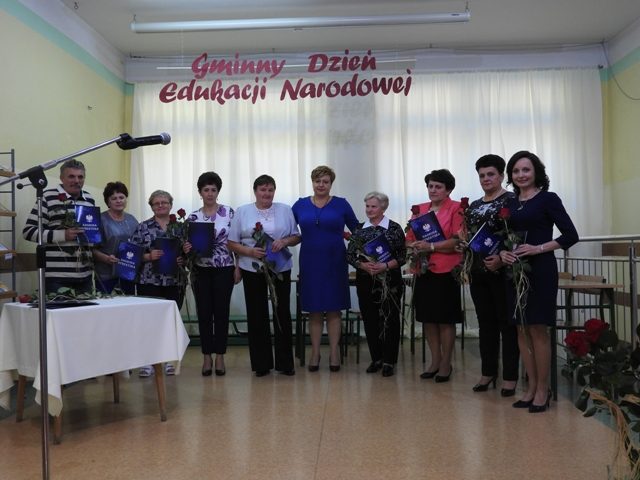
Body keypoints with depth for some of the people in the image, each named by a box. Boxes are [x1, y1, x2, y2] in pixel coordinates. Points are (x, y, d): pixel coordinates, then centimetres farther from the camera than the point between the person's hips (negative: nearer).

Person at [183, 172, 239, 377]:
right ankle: (207, 357, 15)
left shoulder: (229, 212, -1)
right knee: (204, 314, 4)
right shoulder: (193, 218, 4)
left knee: (221, 312, 3)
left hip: (224, 269, -1)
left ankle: (220, 357, 13)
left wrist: (238, 267, -4)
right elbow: (189, 244, 7)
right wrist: (186, 249, -17)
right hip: (201, 270, 2)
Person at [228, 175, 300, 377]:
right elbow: (232, 243, 2)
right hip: (252, 270, 0)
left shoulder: (285, 210, 6)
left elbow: (296, 237, 7)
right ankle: (261, 364, 14)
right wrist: (250, 251, -15)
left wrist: (284, 241, -14)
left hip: (280, 269, 1)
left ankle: (285, 363, 14)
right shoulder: (242, 212, 3)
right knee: (257, 315, 4)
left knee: (282, 313, 4)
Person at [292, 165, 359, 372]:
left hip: (334, 263, -1)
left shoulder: (341, 204, 2)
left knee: (333, 308, 4)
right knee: (314, 310, 6)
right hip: (310, 262, 1)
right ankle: (315, 353, 16)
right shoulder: (300, 205, 6)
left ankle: (334, 353, 13)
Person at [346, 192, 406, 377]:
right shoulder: (360, 229, 7)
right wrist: (363, 265, -14)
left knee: (390, 319, 0)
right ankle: (376, 358, 20)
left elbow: (402, 256, -5)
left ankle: (389, 361, 10)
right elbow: (350, 254, 4)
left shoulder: (394, 228, -2)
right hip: (365, 281, 3)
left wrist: (385, 266, -19)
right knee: (370, 319, 7)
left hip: (389, 280, -3)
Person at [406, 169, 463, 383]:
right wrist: (414, 248, -8)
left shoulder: (456, 209, -4)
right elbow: (409, 238, 14)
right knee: (428, 318, 10)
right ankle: (435, 361, 24)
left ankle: (446, 364, 15)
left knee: (445, 319, 2)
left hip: (446, 271, -5)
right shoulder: (419, 209, 12)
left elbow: (458, 240, -13)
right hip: (424, 270, 5)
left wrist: (431, 246, -20)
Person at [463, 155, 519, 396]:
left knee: (507, 323, 1)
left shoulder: (510, 201, -5)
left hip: (502, 271, -6)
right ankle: (488, 372, 21)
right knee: (486, 323, 12)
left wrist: (502, 258, -24)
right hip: (479, 272, 6)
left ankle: (510, 377, 8)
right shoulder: (474, 206, 15)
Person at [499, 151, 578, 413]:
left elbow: (570, 235, -8)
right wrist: (502, 253, -5)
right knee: (522, 331, 8)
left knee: (538, 330, -1)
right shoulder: (509, 204, 11)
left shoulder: (548, 199, -4)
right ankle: (532, 386, 20)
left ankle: (543, 389, 12)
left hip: (541, 271, -5)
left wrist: (539, 248, -18)